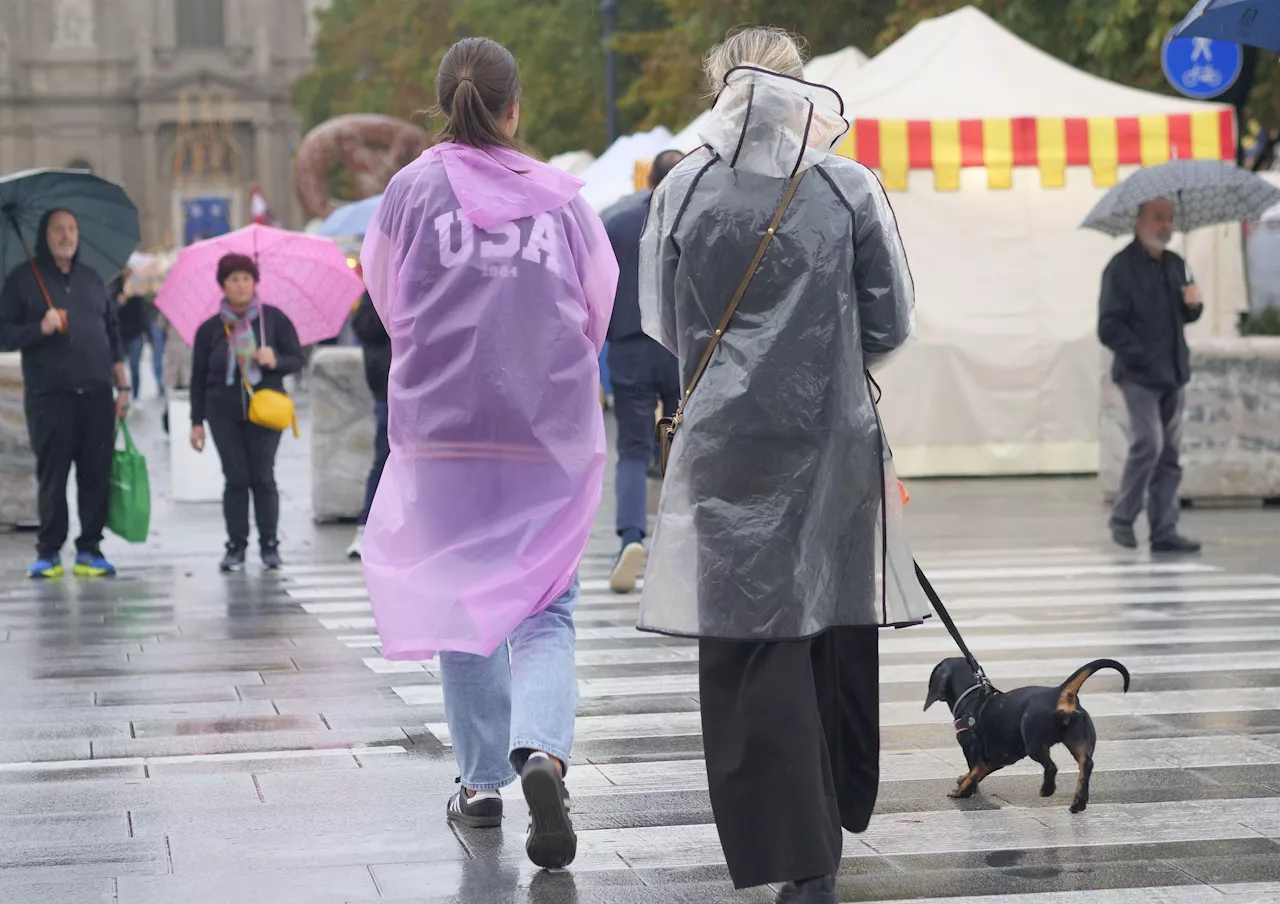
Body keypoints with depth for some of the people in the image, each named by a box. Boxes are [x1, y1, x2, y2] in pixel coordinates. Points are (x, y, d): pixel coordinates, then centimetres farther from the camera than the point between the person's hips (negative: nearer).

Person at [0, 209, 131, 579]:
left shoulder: (92, 280, 16)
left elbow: (113, 336, 18)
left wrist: (122, 385, 12)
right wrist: (40, 328, -16)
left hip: (96, 393, 3)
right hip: (49, 394, -3)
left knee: (96, 474, -1)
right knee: (51, 475, -3)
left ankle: (89, 549, 6)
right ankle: (48, 552, 4)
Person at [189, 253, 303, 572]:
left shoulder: (273, 318, 3)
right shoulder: (210, 329, 6)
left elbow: (297, 358, 6)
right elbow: (198, 378, 10)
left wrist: (275, 362, -16)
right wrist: (197, 422, 6)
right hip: (224, 412, 1)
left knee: (263, 477, 1)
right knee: (236, 478, -1)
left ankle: (270, 545, 9)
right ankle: (236, 546, 4)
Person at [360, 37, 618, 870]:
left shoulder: (413, 189, -4)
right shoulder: (561, 197, -2)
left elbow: (385, 298, 9)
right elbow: (600, 309, 8)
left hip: (442, 427, 0)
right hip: (552, 431, 0)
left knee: (461, 601, 15)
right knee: (544, 608, 5)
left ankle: (482, 781, 21)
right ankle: (542, 750, -19)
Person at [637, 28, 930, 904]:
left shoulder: (683, 189, -1)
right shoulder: (851, 189, -3)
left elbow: (663, 323, 6)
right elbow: (892, 324, 1)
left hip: (727, 440, 0)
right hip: (832, 439, 1)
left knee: (748, 637, 2)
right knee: (837, 625, 15)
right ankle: (834, 810, 28)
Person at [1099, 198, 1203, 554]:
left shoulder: (1175, 264, 15)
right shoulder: (1121, 267, -7)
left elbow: (1185, 316, 22)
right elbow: (1109, 327, -11)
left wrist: (1193, 303, -1)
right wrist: (1140, 355, -18)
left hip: (1173, 376, 7)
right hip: (1138, 375, -7)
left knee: (1170, 453, 5)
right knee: (1149, 443, -16)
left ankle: (1164, 531, 8)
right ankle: (1122, 518, 0)